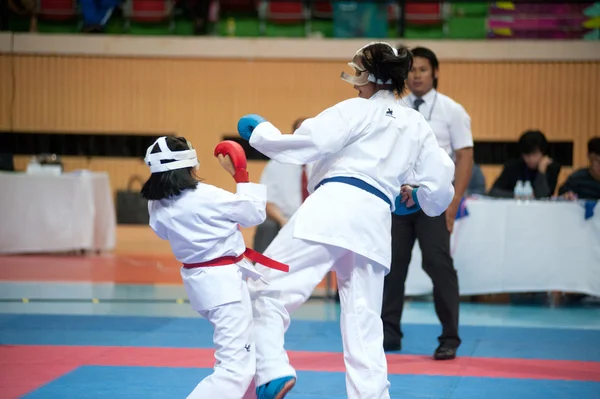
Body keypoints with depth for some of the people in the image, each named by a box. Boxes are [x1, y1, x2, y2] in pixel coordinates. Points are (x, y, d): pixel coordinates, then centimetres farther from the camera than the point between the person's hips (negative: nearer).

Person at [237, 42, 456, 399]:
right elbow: (440, 188, 21)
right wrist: (413, 194, 41)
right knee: (364, 326, 12)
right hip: (376, 221, 6)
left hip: (333, 207, -6)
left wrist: (261, 131, 8)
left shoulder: (357, 111, 4)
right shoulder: (417, 126, 21)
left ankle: (273, 370, -24)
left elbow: (306, 144, -6)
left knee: (267, 286, -6)